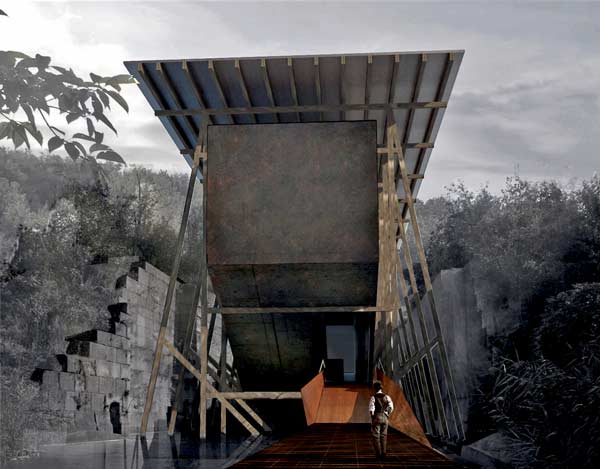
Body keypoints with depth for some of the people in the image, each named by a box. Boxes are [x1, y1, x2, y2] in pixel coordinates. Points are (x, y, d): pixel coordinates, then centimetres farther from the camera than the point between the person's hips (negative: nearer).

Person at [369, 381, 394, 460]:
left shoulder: (373, 397, -9)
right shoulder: (386, 397, 1)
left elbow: (371, 409, -17)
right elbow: (391, 407, -9)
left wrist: (372, 416, -1)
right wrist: (387, 414, 3)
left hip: (376, 418, -3)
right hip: (384, 418, 3)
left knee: (376, 436, 4)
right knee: (383, 436, 11)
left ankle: (378, 454, 3)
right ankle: (383, 453, 10)